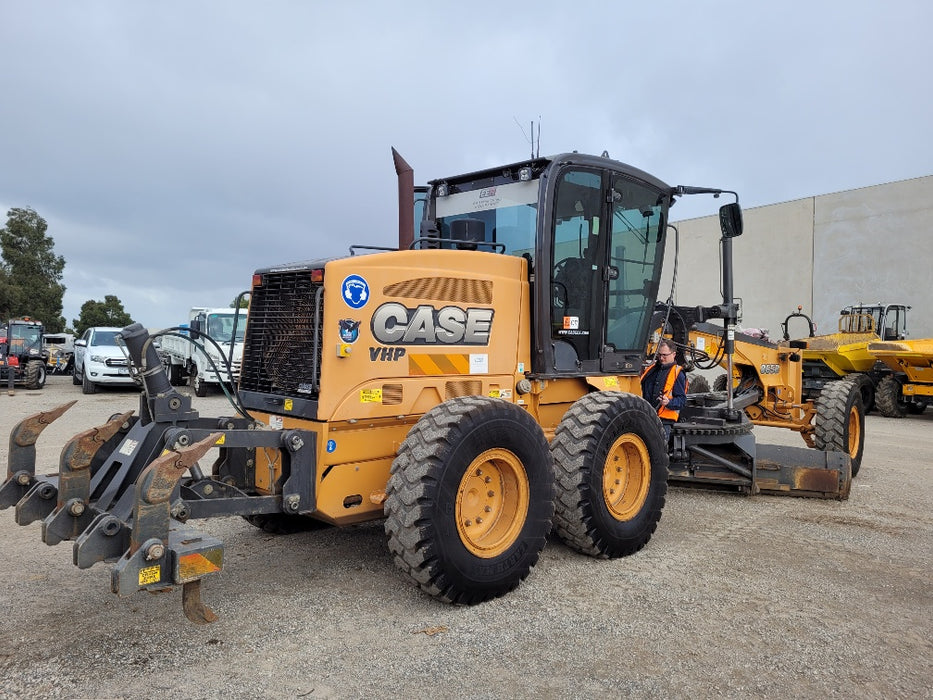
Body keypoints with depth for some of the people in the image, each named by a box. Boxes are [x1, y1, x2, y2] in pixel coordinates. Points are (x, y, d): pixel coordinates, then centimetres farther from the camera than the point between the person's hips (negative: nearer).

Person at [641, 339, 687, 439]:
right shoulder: (652, 368, 16)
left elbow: (682, 400, -7)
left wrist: (669, 402, -24)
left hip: (663, 421, -6)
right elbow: (641, 387, 29)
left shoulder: (678, 374, -2)